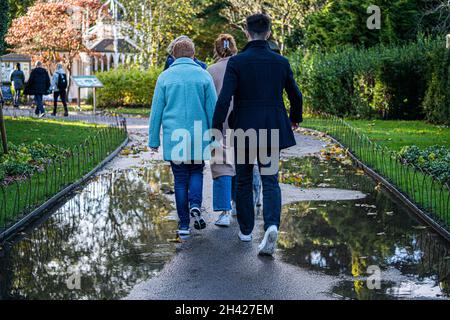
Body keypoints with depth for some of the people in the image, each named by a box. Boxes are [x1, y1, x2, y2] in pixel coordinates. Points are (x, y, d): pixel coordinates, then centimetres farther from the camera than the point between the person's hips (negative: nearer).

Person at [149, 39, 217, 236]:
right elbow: (212, 109, 2)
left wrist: (154, 141, 9)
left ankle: (184, 225, 10)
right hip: (198, 136, 0)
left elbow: (156, 111, 3)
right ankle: (195, 205, -8)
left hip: (173, 137, 0)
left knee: (180, 179, 8)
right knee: (196, 172, 18)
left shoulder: (165, 77, 3)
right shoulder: (203, 75, 1)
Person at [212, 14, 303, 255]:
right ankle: (272, 224, -18)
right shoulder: (281, 62, 1)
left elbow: (224, 99, -16)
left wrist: (216, 129, -9)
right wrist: (294, 118, 28)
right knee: (270, 180, 5)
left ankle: (246, 230, 24)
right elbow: (296, 96, 10)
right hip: (272, 129, 2)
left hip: (243, 129, -2)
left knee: (244, 181, 14)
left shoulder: (236, 62, -9)